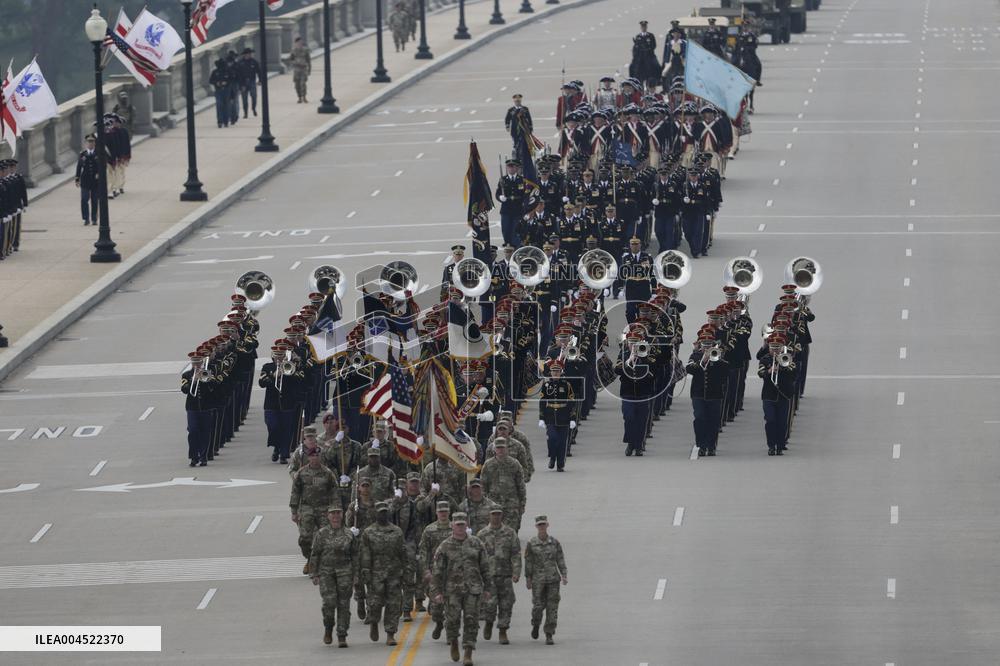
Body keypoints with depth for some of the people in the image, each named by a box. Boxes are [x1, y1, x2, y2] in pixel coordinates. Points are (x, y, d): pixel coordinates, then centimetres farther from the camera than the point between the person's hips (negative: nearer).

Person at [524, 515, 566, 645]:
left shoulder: (554, 542, 3)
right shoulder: (531, 543, -1)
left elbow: (560, 560, 4)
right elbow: (528, 562, 0)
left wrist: (564, 576, -6)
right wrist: (528, 579, -3)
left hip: (553, 579, 1)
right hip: (538, 579, -1)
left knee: (552, 607, -4)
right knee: (538, 606, -3)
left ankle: (549, 636, 1)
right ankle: (536, 625, 29)